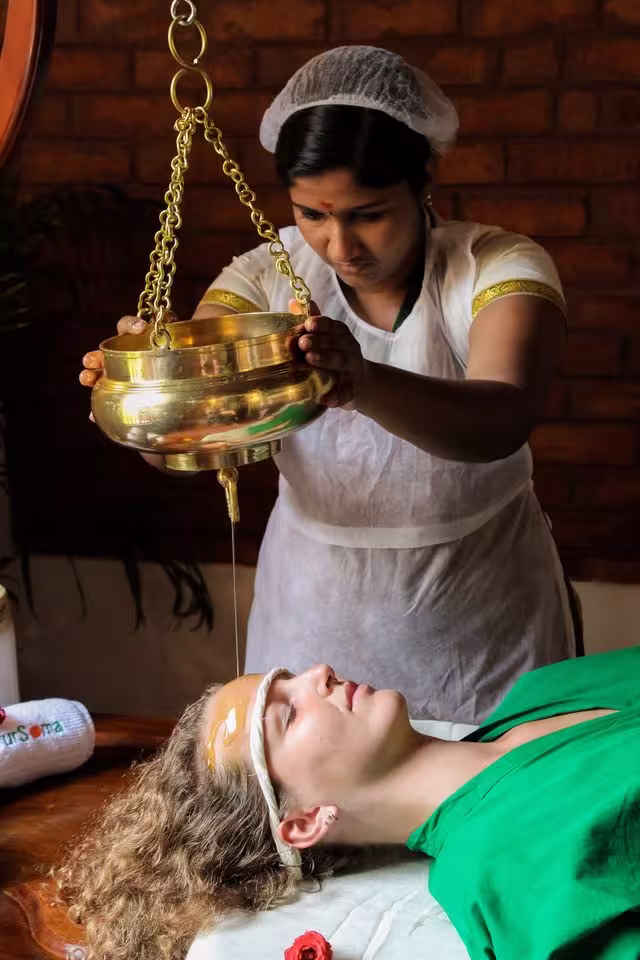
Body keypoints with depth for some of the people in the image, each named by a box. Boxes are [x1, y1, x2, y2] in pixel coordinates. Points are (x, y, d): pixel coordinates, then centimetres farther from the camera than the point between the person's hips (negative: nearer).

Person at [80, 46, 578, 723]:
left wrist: (365, 384, -52)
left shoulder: (498, 268, -15)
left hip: (479, 624, -1)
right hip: (314, 614, 2)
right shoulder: (266, 277, -8)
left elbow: (502, 421, -33)